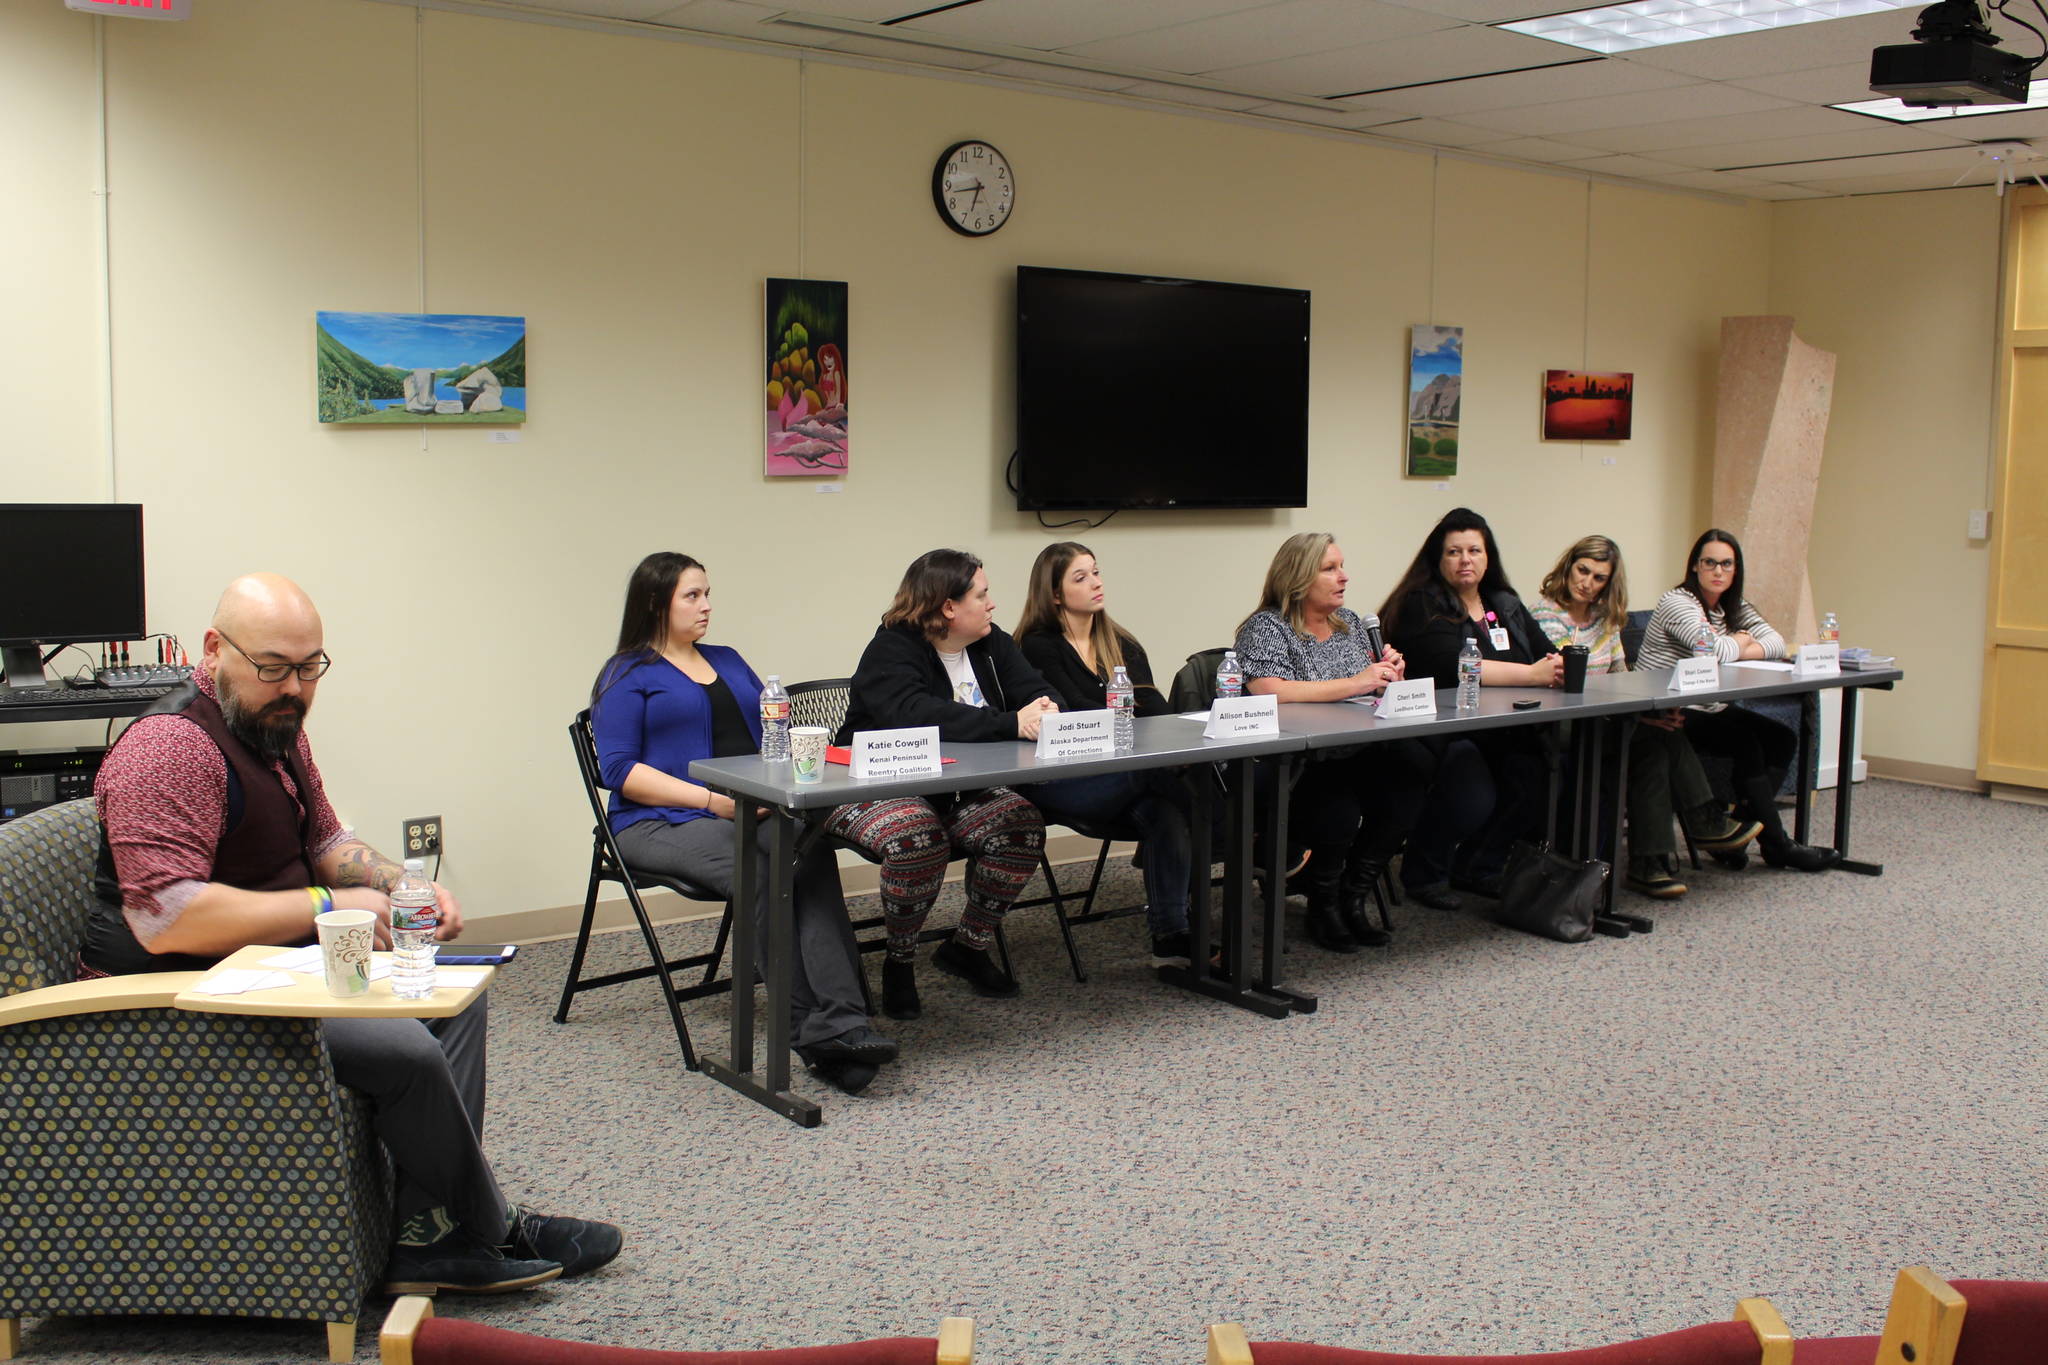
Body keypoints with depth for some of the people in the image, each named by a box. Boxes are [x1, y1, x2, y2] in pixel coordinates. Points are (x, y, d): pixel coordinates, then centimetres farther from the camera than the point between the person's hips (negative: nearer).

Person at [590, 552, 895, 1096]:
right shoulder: (628, 675, 7)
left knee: (811, 851, -31)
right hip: (663, 822, -4)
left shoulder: (729, 661, 26)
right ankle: (810, 1027, -37)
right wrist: (713, 798, -15)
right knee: (762, 873, -36)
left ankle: (836, 1024, -44)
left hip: (755, 810, 4)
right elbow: (619, 771, -4)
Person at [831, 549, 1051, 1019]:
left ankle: (968, 947, 2)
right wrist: (1011, 725, -42)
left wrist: (1046, 711, -26)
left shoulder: (992, 643, 7)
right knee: (919, 839, -36)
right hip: (878, 791, -6)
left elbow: (1035, 692, 2)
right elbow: (916, 715, -35)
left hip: (958, 792, 6)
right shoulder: (892, 651, -16)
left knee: (1023, 825, -19)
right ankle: (899, 962, -10)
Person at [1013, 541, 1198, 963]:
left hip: (1126, 778, 5)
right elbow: (1076, 712, -12)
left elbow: (1154, 708, 6)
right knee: (1157, 771, -34)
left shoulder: (1123, 644, 19)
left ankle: (1171, 936, -33)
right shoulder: (1039, 647, 2)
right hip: (1059, 783, -5)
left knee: (1166, 808, -30)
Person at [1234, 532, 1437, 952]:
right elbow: (1270, 691, -22)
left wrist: (1389, 677, 3)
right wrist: (1357, 683, -20)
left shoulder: (1349, 622, 19)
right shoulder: (1266, 627, -3)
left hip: (1356, 757, 7)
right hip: (1293, 771, -6)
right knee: (1340, 808, -39)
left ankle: (1353, 896, -12)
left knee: (1413, 766, -27)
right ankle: (1324, 900, -7)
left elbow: (1372, 690, 29)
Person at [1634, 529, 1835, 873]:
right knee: (1745, 739, -24)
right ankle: (1776, 844, -14)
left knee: (1782, 739, -6)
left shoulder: (1735, 608, 13)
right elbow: (1714, 648, -27)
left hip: (1710, 709, 9)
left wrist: (1731, 649, -18)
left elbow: (1777, 643, -3)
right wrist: (1739, 643, -5)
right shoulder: (1677, 602, -12)